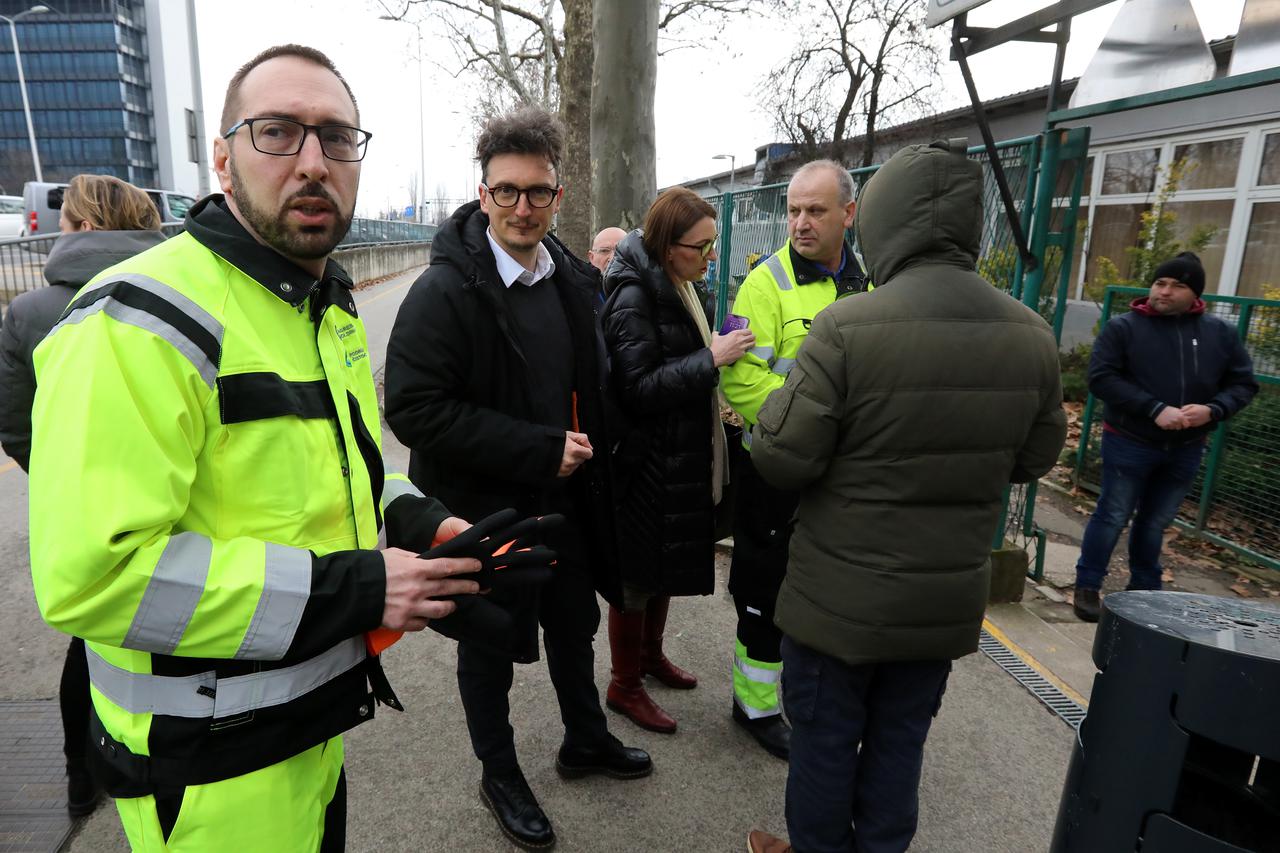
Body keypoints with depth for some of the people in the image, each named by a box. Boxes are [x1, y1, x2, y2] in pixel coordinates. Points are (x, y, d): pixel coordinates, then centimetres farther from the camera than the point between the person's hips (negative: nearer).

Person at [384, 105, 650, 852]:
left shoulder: (574, 280, 2)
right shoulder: (446, 291, -19)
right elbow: (414, 410, -25)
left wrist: (585, 444, 2)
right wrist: (538, 450, -25)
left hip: (564, 496, 6)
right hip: (484, 508, -6)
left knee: (575, 623, 22)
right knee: (490, 648, 14)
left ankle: (586, 740, 48)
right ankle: (500, 777, 38)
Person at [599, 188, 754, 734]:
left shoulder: (679, 288, 11)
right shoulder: (633, 298, -18)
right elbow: (637, 387, -24)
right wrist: (710, 360, -26)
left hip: (681, 459, 9)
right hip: (647, 463, -9)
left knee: (665, 565, 22)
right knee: (638, 572, 5)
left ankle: (650, 655, 42)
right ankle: (624, 686, 23)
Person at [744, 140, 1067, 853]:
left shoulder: (848, 327, -23)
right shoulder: (1031, 334, -6)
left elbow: (781, 461, -20)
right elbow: (1034, 459, 6)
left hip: (842, 599, -4)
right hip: (950, 600, 5)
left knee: (825, 739, 16)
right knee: (900, 740, 22)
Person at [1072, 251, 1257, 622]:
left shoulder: (1220, 333, 4)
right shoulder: (1123, 327, -8)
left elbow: (1243, 383, 7)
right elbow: (1101, 378, -15)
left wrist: (1212, 410, -14)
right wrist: (1155, 409, -22)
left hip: (1186, 449, 4)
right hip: (1129, 443, -3)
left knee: (1155, 523, 14)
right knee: (1113, 517, 2)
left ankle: (1145, 588, 30)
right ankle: (1087, 587, 13)